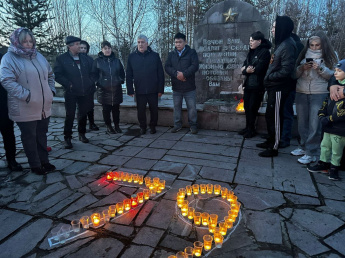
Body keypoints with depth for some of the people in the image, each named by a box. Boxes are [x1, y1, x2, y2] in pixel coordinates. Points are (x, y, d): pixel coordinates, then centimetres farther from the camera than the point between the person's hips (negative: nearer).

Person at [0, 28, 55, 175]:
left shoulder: (38, 56, 13)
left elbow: (50, 75, 21)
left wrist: (51, 90, 8)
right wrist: (26, 95, -22)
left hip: (44, 106, 6)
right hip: (26, 109, -6)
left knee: (41, 135, 16)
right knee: (30, 137, 6)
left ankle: (44, 161, 29)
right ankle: (35, 165, 19)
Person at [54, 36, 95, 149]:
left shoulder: (86, 58, 10)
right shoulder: (61, 59, -2)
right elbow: (57, 74, -6)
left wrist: (91, 82, 6)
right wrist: (68, 84, -15)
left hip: (85, 92, 4)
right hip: (71, 93, -4)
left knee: (83, 114, 14)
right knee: (70, 115, -1)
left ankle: (82, 134, 31)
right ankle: (67, 138, 10)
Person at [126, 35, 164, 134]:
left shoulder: (155, 56, 1)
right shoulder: (132, 57, 4)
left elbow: (161, 74, 0)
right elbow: (128, 75, 4)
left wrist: (160, 89, -4)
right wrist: (130, 90, -2)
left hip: (153, 90, 0)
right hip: (139, 91, 1)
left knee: (154, 109, 9)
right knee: (140, 110, 9)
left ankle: (153, 126, 28)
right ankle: (142, 127, 27)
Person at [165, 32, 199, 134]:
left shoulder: (191, 52, 1)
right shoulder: (171, 54, 10)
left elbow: (195, 66, -10)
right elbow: (167, 67, -1)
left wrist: (184, 74, -20)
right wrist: (176, 74, -17)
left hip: (189, 87, -3)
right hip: (176, 87, 3)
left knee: (192, 107, 1)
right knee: (177, 106, 11)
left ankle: (193, 125, 15)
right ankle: (177, 124, 24)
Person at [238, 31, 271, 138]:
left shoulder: (264, 52, -9)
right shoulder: (251, 52, 16)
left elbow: (258, 69, -19)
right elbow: (244, 66, 8)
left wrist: (246, 70, -5)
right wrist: (246, 69, -13)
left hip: (257, 86, -7)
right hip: (248, 84, 7)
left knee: (252, 107, -1)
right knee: (247, 106, 10)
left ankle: (251, 129, 14)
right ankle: (248, 127, 23)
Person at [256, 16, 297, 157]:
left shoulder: (288, 45, -15)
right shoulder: (280, 43, 14)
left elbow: (286, 70, -22)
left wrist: (269, 77, -13)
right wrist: (268, 78, 7)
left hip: (279, 89, -10)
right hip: (273, 87, 10)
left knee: (275, 118, -2)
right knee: (269, 116, 18)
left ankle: (273, 148, 10)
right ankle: (270, 141, 33)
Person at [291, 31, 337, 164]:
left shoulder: (329, 56, 3)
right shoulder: (304, 55, 12)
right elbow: (295, 74, 11)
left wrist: (321, 68, -14)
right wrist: (302, 68, -8)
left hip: (319, 94, -4)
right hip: (301, 93, 4)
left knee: (315, 124, -5)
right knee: (302, 122, 9)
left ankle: (312, 152, 2)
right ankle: (303, 146, 24)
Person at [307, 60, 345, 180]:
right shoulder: (334, 87, 8)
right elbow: (325, 104, 12)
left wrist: (329, 119, -20)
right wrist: (322, 116, 0)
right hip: (328, 126, 7)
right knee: (325, 145, 18)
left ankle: (334, 167, 25)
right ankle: (323, 163, 33)